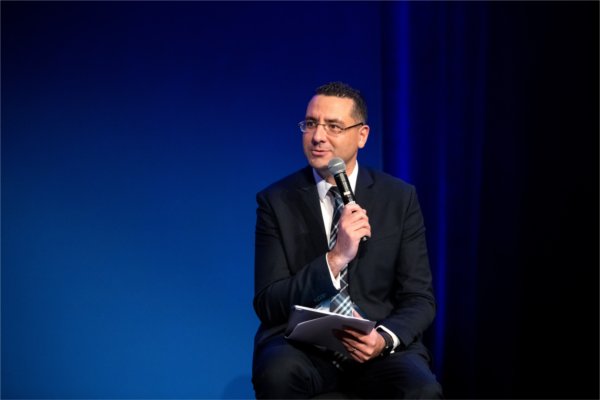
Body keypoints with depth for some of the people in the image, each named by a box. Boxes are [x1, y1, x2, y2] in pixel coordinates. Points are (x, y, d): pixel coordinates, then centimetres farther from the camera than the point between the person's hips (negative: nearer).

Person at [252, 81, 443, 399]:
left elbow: (419, 298, 4)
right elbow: (267, 304, -6)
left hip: (381, 348, 0)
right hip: (301, 347, 0)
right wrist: (335, 259, -21)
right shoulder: (277, 201, 1)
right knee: (278, 372, -34)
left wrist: (384, 338, -18)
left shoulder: (400, 198, 4)